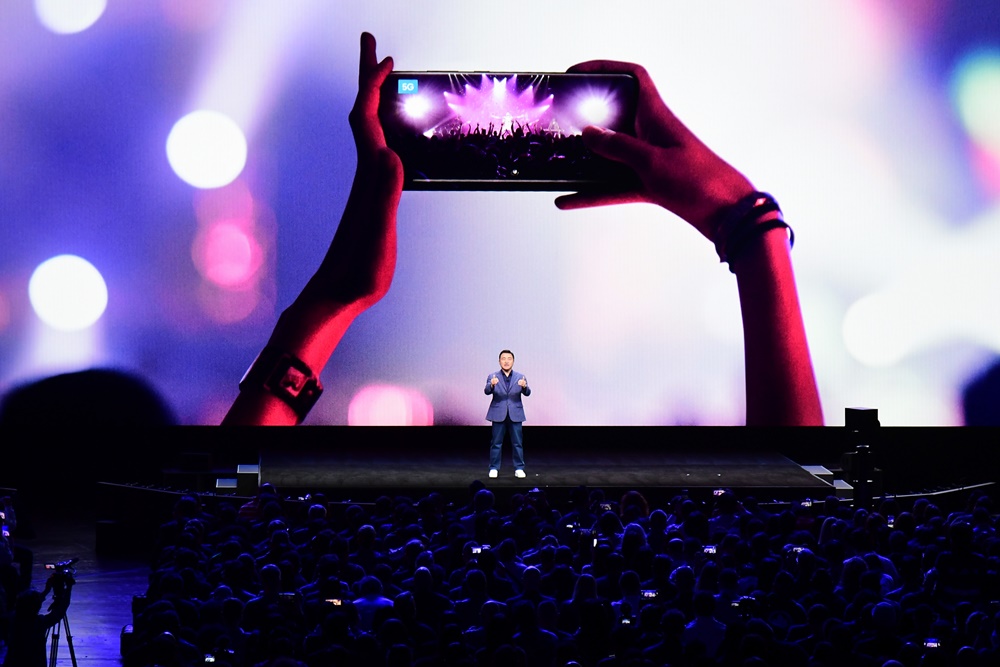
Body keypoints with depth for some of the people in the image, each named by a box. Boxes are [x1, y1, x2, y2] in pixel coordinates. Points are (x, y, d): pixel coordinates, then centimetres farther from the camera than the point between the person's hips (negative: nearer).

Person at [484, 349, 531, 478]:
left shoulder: (520, 377, 5)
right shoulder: (493, 377, 2)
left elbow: (527, 393, -7)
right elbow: (487, 391, -12)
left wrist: (525, 386, -31)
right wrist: (491, 385, -35)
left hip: (515, 414, 1)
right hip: (499, 415, -1)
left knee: (518, 443, 2)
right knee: (496, 443, 3)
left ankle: (519, 469, 9)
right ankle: (494, 468, 10)